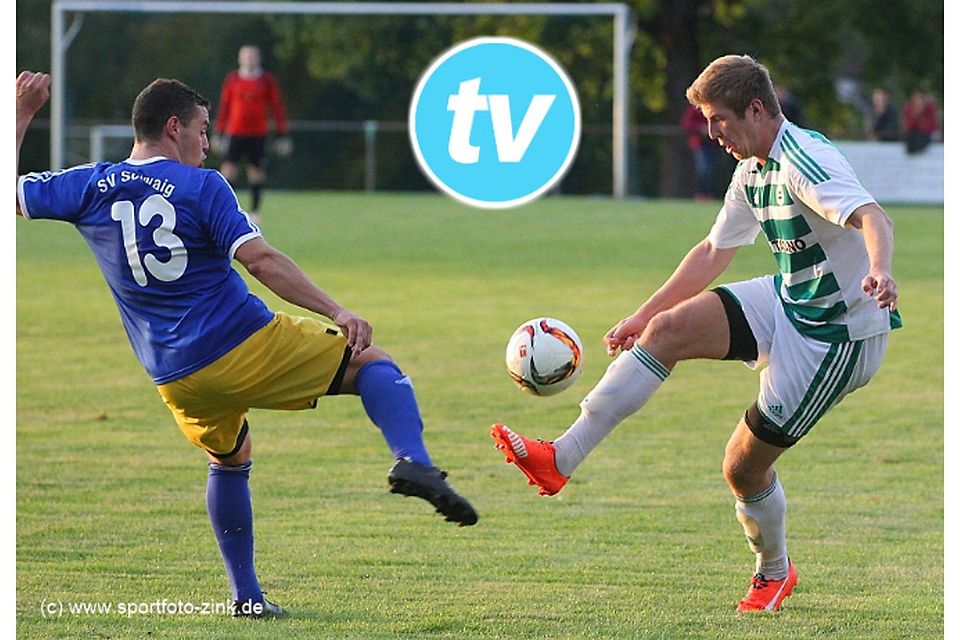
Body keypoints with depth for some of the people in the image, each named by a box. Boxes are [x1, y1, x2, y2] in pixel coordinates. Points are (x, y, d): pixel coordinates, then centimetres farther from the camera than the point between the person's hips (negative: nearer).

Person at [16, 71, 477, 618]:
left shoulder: (90, 187, 3)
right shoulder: (202, 186, -7)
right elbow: (260, 260, -18)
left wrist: (22, 113, 21)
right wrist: (337, 312, -20)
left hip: (177, 378, 4)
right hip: (249, 347, -4)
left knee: (229, 461, 31)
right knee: (373, 364, 8)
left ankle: (247, 595, 26)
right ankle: (413, 462, -20)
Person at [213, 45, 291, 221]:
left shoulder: (267, 80, 5)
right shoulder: (232, 79, 6)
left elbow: (277, 107, 8)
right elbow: (224, 106, 12)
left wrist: (282, 135, 5)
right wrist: (219, 132, 11)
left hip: (258, 133, 0)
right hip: (235, 132, 0)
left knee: (256, 171, 1)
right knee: (229, 168, -10)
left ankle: (255, 210, 11)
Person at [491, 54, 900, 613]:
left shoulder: (805, 160, -24)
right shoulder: (752, 170, 6)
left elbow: (873, 218, -40)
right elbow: (714, 251, 20)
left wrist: (879, 272, -62)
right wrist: (643, 315, 21)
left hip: (839, 335, -8)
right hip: (791, 303, 8)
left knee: (744, 464, -4)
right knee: (669, 328, -10)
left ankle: (775, 572, 25)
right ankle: (562, 459, -12)